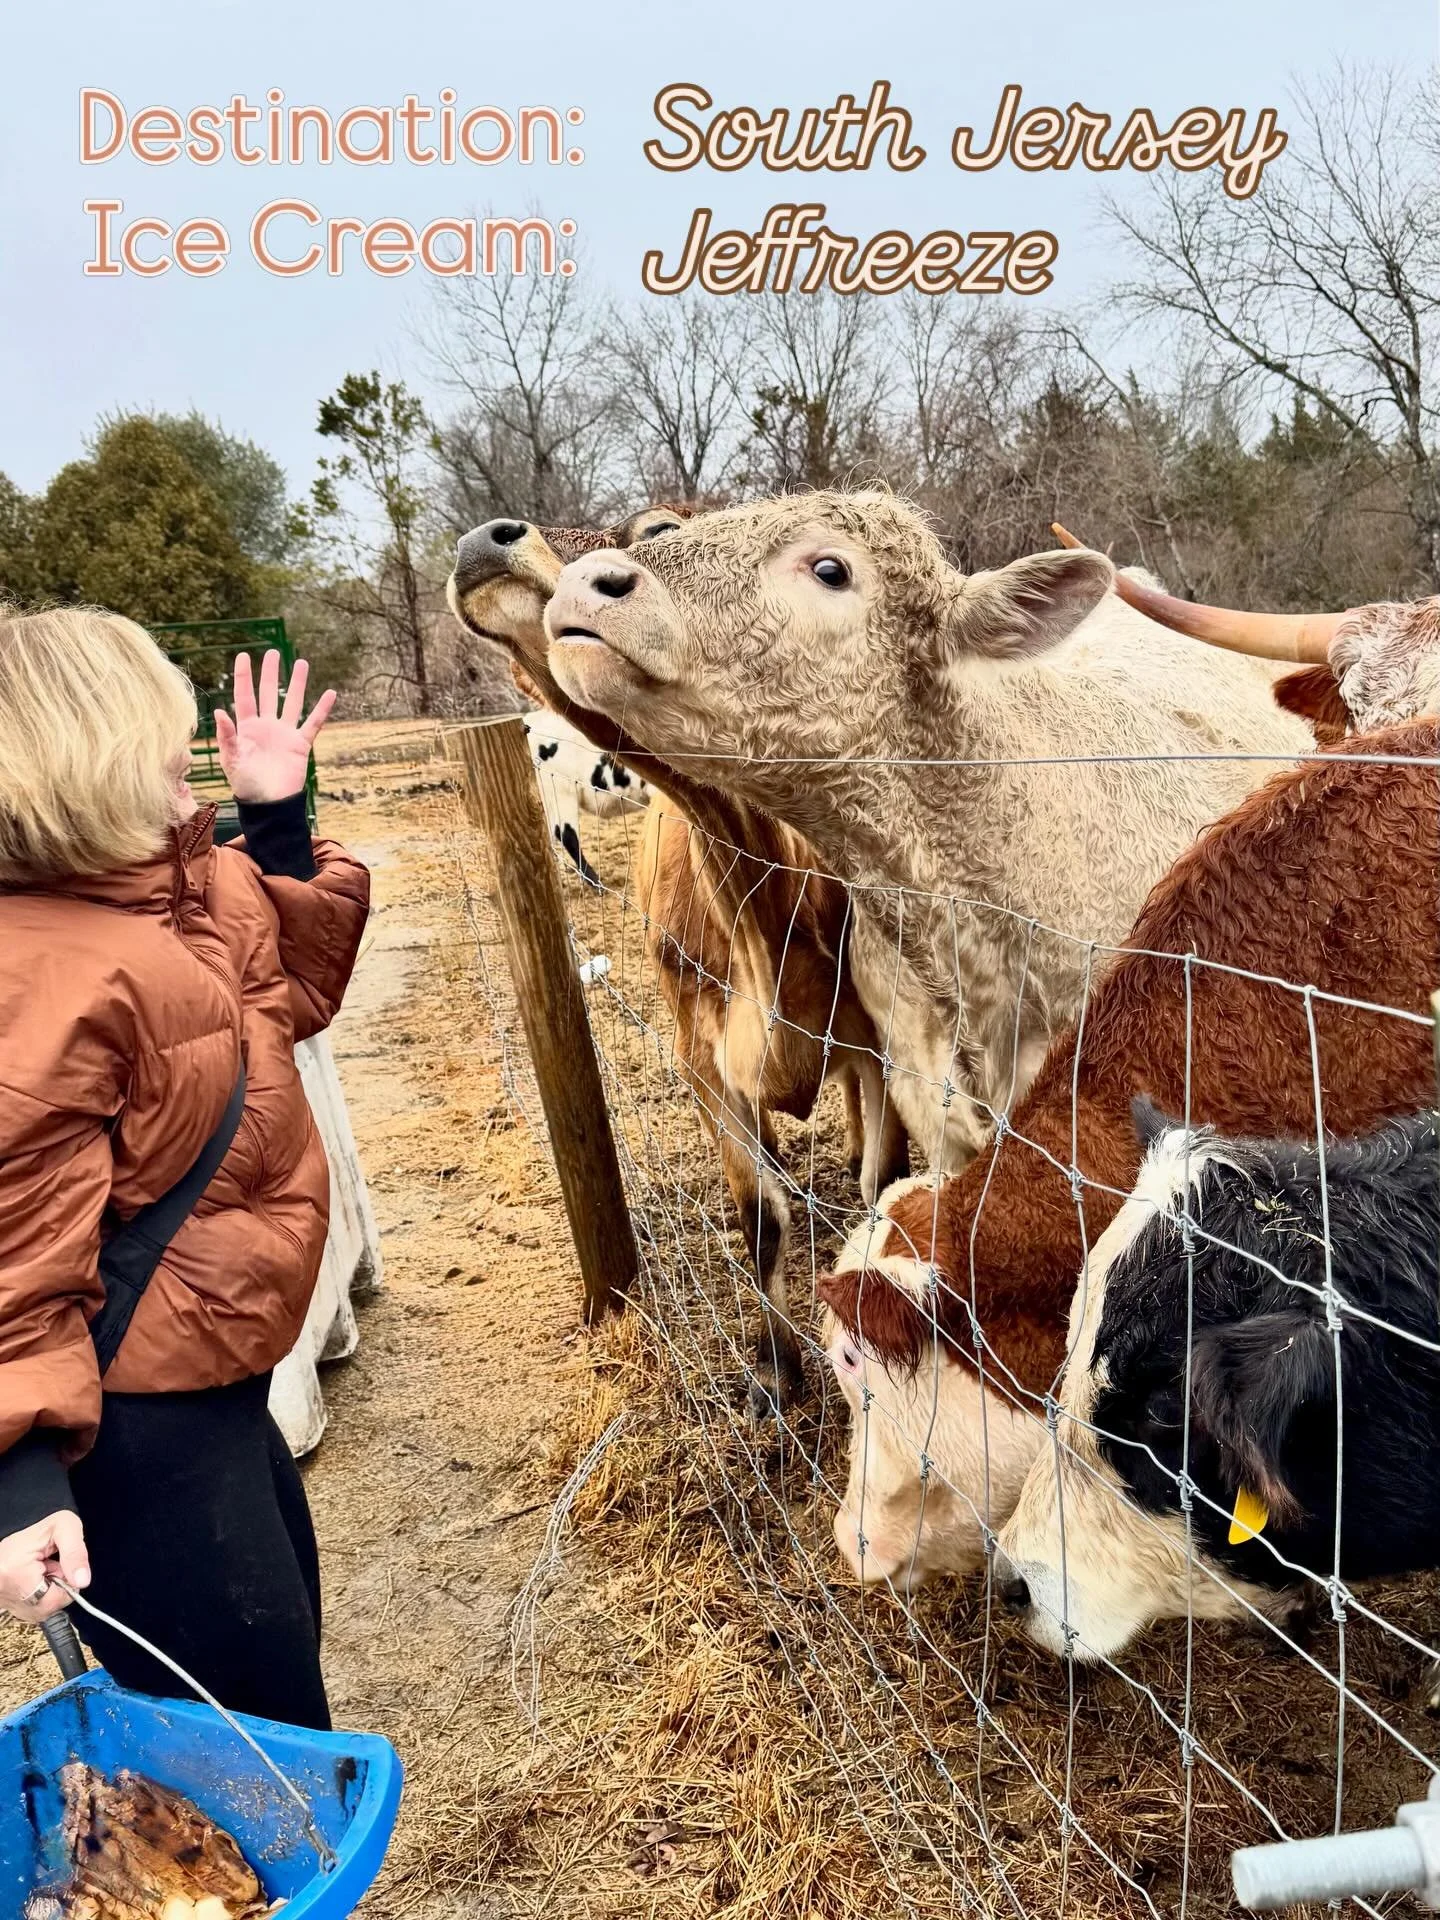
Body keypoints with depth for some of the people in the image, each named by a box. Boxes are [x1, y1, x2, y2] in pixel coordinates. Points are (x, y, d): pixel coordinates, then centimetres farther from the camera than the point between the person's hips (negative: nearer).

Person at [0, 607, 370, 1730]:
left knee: (284, 1652, 29)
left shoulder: (182, 881, 3)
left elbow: (292, 993, 19)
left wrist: (278, 818, 8)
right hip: (132, 1422, -10)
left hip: (208, 1381, 10)